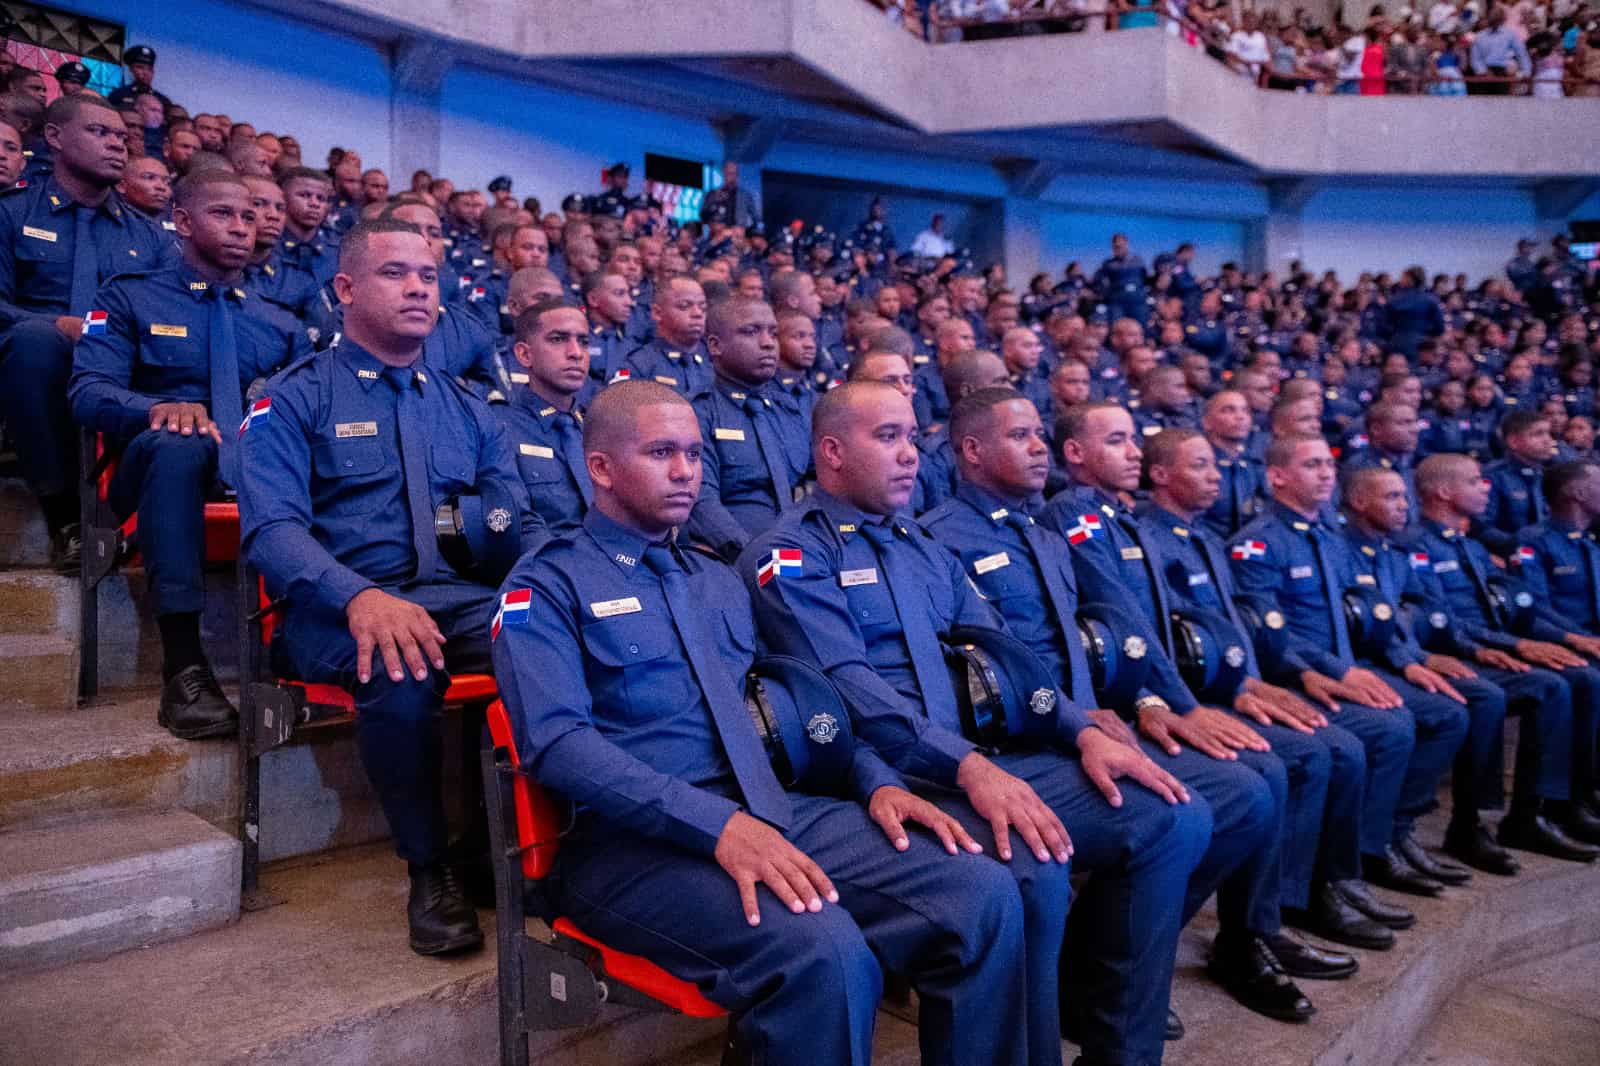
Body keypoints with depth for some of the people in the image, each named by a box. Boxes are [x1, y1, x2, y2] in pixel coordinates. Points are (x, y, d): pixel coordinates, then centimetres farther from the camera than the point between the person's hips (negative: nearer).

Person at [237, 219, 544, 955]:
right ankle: (428, 869, -17)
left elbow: (519, 527, 15)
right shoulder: (295, 400, 6)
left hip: (463, 603, 3)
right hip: (338, 613, -3)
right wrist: (360, 598, -30)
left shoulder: (465, 410, 19)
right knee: (400, 663, -38)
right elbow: (272, 527, -9)